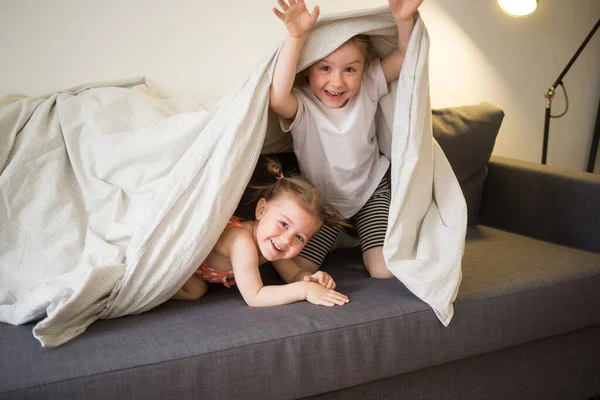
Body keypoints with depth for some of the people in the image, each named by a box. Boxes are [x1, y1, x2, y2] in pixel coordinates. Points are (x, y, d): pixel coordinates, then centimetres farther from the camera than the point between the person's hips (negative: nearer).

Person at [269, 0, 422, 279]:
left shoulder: (367, 88, -12)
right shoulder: (301, 105, -23)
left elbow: (405, 54, -16)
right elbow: (277, 99, -46)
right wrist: (295, 37, -51)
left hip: (371, 191, 1)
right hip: (323, 200, -1)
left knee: (386, 271, -10)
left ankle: (358, 232, 21)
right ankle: (337, 235, 21)